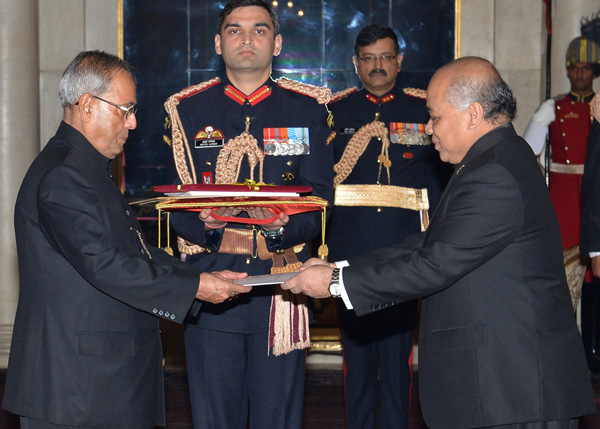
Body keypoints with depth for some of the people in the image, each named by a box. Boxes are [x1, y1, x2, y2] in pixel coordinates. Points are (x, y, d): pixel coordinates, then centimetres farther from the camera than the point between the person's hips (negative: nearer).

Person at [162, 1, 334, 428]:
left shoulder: (307, 109, 8)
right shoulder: (186, 110, 8)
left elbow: (320, 200, 1)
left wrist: (283, 225, -20)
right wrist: (204, 224, -19)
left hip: (281, 287, 0)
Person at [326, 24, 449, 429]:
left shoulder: (424, 110, 5)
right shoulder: (335, 111, 8)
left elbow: (438, 180, 6)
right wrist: (321, 245, 1)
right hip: (351, 256, 1)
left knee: (398, 353, 2)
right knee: (357, 352, 7)